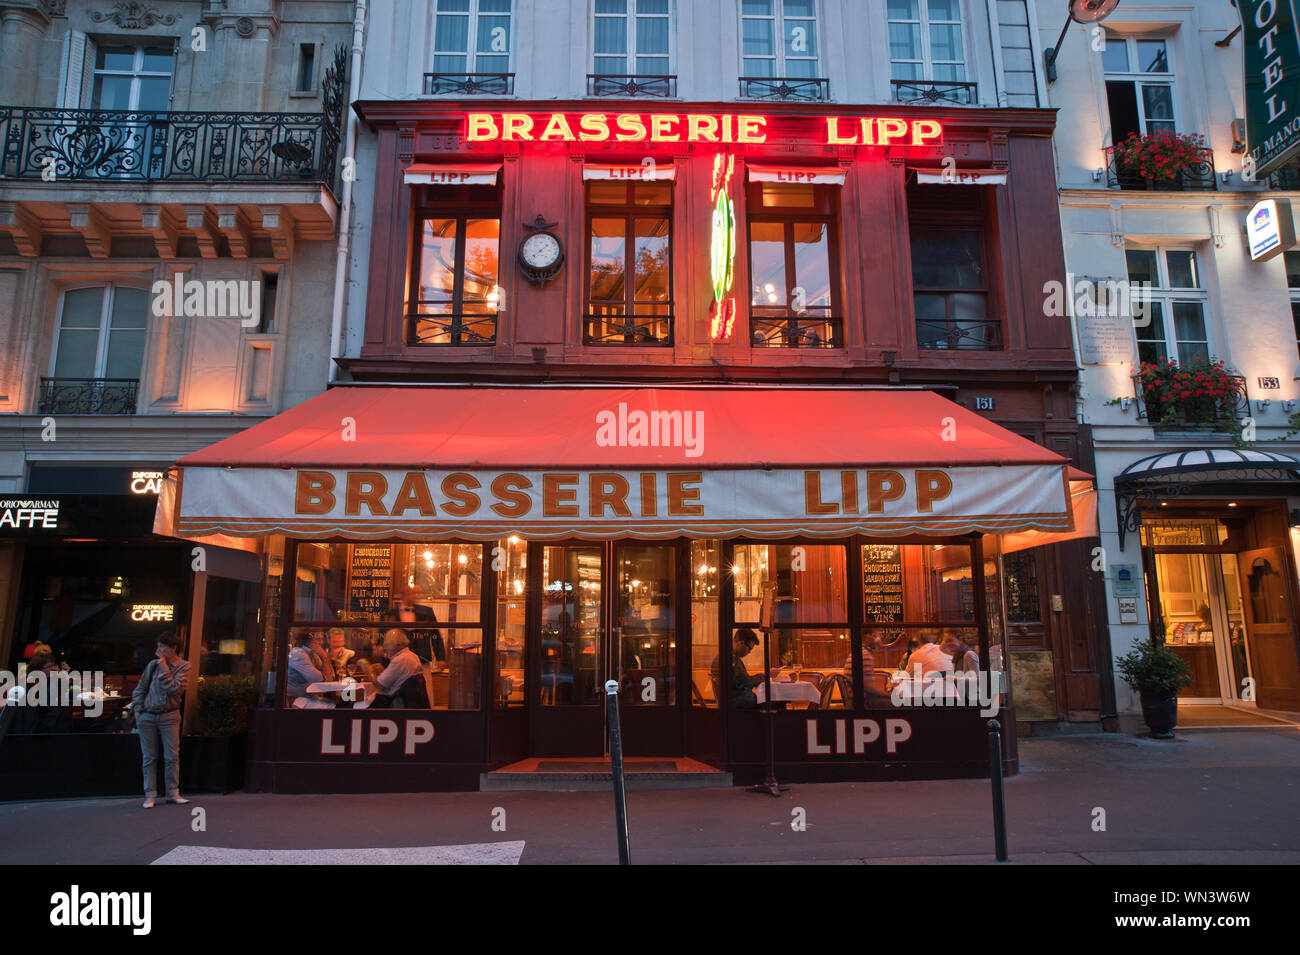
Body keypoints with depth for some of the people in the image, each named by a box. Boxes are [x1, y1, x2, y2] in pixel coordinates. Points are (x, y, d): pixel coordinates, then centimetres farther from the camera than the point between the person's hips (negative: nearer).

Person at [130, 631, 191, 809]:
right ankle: (150, 795, 13)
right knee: (149, 757, 6)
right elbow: (140, 688, 13)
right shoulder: (153, 664, 4)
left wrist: (163, 667, -14)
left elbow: (173, 688, -17)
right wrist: (138, 709, 4)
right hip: (147, 716, 2)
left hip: (169, 716, -2)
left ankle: (173, 792, 8)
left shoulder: (183, 666, -3)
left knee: (172, 756, -1)